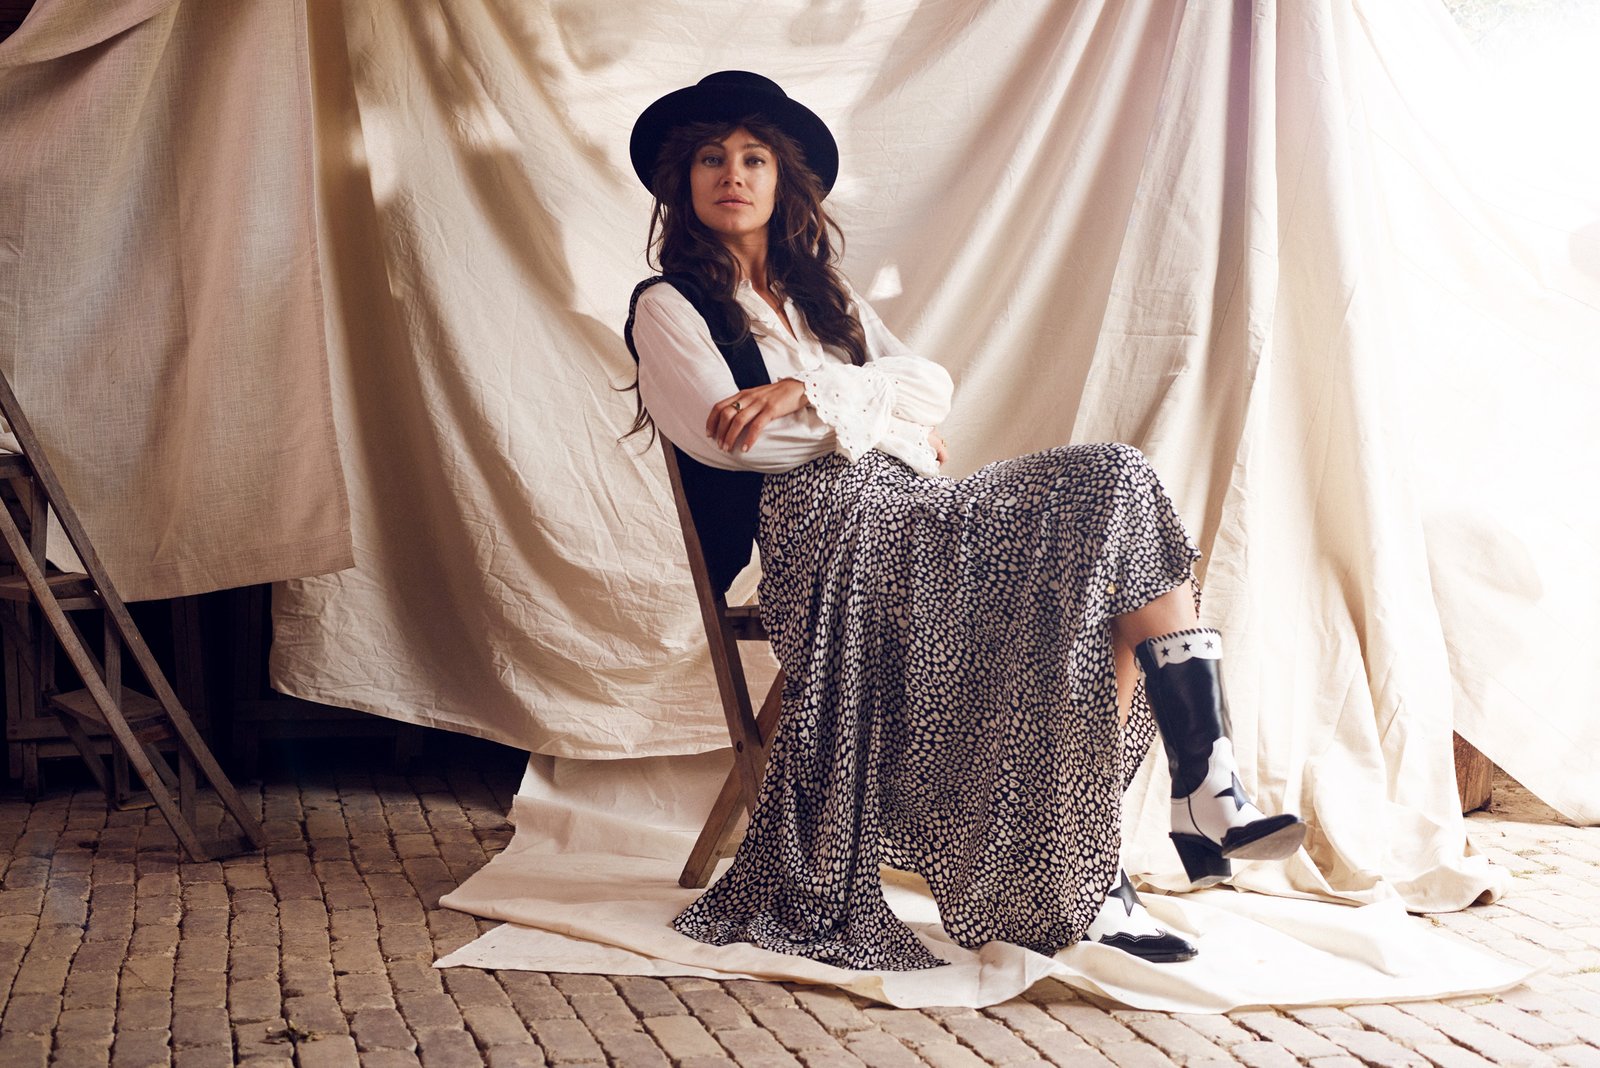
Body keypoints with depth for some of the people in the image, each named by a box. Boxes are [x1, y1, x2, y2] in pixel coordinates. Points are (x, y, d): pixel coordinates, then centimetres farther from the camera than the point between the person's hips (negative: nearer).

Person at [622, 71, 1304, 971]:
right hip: (824, 532, -6)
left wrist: (809, 393, -5)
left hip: (909, 510, 6)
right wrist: (883, 414, -1)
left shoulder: (824, 293, 30)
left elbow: (932, 383, 13)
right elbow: (732, 440, -7)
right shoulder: (669, 308, 11)